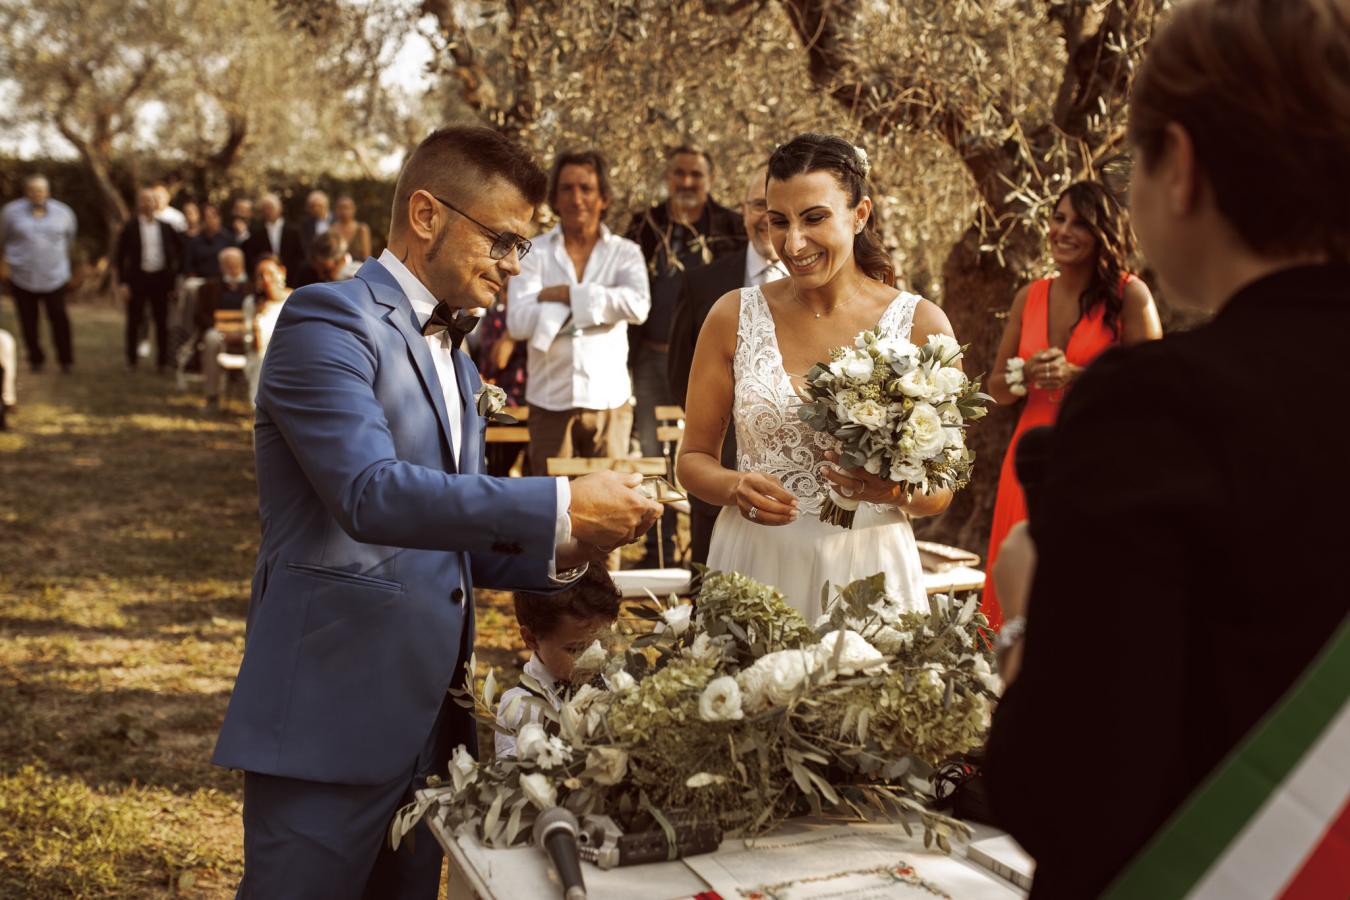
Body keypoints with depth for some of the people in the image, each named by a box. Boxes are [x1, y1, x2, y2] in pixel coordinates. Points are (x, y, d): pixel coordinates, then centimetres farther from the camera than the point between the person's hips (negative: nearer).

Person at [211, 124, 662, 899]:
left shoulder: (453, 357, 18)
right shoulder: (329, 320, -10)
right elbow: (371, 495, -25)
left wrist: (556, 553, 1)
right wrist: (560, 505, -24)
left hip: (431, 712, 8)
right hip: (334, 715, -8)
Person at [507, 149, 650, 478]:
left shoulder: (624, 253, 6)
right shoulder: (533, 253, 4)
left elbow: (638, 306, -15)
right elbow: (518, 322, -11)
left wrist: (566, 294, -14)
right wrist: (598, 301, -10)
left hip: (609, 400, 0)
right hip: (550, 401, 0)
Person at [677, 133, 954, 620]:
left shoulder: (919, 324, -4)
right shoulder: (735, 316, -1)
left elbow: (940, 490, 2)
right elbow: (694, 458, 5)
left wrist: (896, 489, -19)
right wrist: (735, 486, -15)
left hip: (865, 570, -1)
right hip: (753, 567, 1)